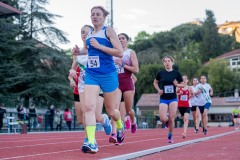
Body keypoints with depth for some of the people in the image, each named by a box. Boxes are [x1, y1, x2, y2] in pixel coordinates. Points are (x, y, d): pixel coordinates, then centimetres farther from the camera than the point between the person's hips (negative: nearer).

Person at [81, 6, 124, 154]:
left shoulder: (108, 31, -5)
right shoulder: (89, 34, 12)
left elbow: (120, 53, -14)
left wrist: (99, 46, -18)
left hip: (108, 75, -4)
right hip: (91, 75, 4)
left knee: (111, 110, 11)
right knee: (89, 107, -16)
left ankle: (120, 127, 44)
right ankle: (91, 143, -20)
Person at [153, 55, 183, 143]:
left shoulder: (176, 73, -1)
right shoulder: (161, 73, 0)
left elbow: (183, 84, 9)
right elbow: (155, 82, 16)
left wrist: (177, 85, -12)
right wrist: (158, 90, -1)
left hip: (173, 99, 0)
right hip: (163, 99, 0)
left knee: (171, 119, -3)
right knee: (163, 119, -13)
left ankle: (170, 136, 18)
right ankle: (167, 121, 25)